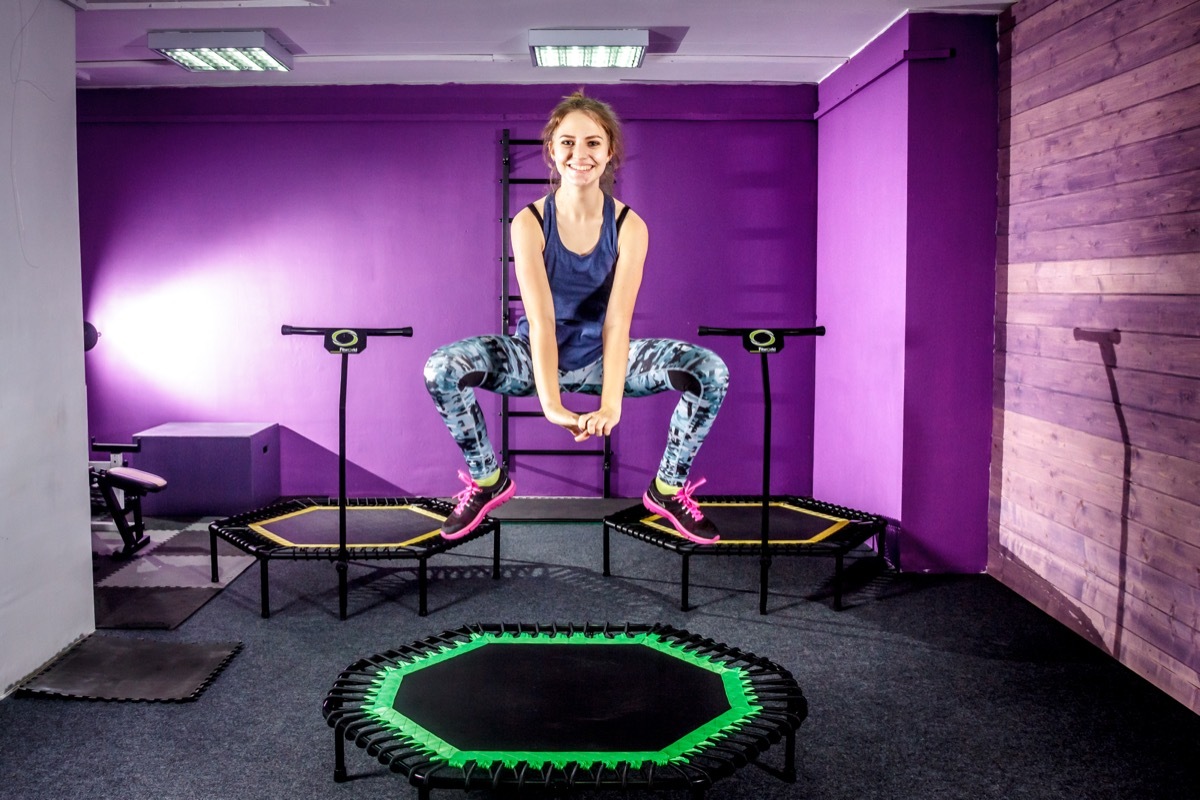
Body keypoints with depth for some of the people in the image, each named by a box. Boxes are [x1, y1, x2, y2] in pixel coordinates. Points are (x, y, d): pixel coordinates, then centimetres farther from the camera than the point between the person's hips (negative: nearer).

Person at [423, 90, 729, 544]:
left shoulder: (629, 226, -14)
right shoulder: (529, 223, -16)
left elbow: (617, 321, -24)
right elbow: (541, 319, -25)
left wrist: (610, 405, -39)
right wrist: (550, 404, -39)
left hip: (600, 356, 1)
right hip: (535, 358, 0)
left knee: (712, 373, -21)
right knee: (441, 369, -26)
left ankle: (669, 489, 0)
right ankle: (487, 479, -1)